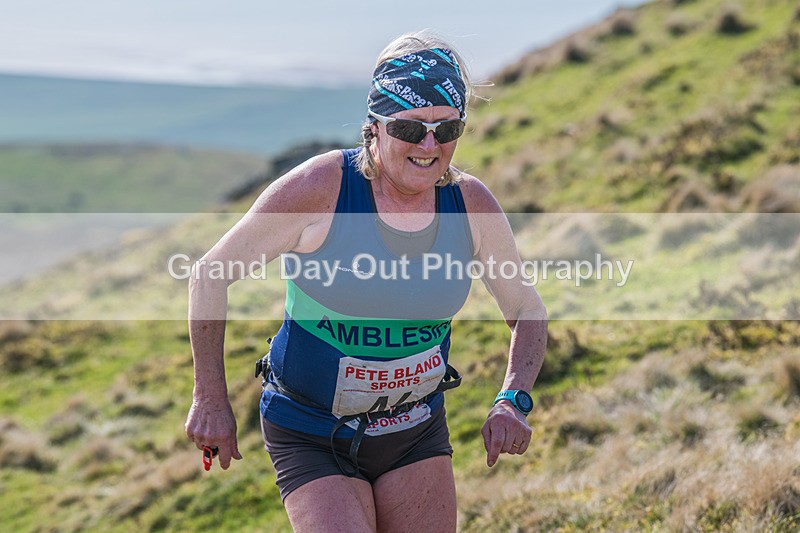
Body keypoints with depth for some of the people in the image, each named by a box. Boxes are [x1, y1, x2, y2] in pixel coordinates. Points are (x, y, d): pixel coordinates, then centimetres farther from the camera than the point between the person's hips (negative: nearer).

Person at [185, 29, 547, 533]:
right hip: (311, 441, -4)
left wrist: (513, 400, -12)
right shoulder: (320, 188, -20)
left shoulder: (472, 204, -9)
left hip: (418, 432, 4)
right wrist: (212, 400, -8)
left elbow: (528, 310, 5)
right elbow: (210, 274, -9)